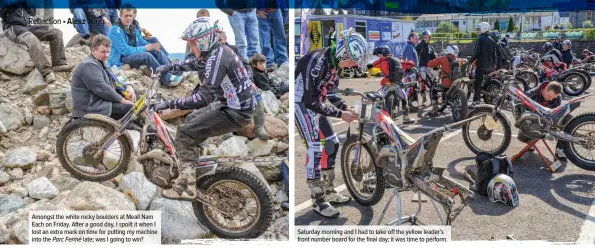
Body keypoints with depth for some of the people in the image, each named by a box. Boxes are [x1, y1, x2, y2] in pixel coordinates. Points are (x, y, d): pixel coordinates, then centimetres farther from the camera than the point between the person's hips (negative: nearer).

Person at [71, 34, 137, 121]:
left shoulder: (101, 64, 21)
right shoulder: (88, 65, -14)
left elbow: (114, 83, 19)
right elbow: (102, 89, -23)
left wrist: (128, 86, -3)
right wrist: (122, 100, -18)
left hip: (103, 102, 11)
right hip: (93, 108, -11)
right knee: (132, 107, -24)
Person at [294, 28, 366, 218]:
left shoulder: (335, 62, -2)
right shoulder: (317, 62, -29)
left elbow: (330, 92, 9)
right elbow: (311, 101, -28)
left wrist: (345, 107, -7)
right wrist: (340, 114, -22)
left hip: (315, 104, 9)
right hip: (302, 104, -9)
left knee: (332, 142, 9)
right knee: (315, 149, -15)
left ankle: (329, 191, 21)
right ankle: (318, 201, -5)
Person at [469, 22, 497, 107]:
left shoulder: (480, 39, -8)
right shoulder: (492, 40, 13)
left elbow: (476, 52, -13)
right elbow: (494, 54, 14)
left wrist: (470, 61, -3)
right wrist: (493, 65, 19)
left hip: (481, 64, -7)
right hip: (490, 65, 7)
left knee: (477, 83, -7)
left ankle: (476, 101, -12)